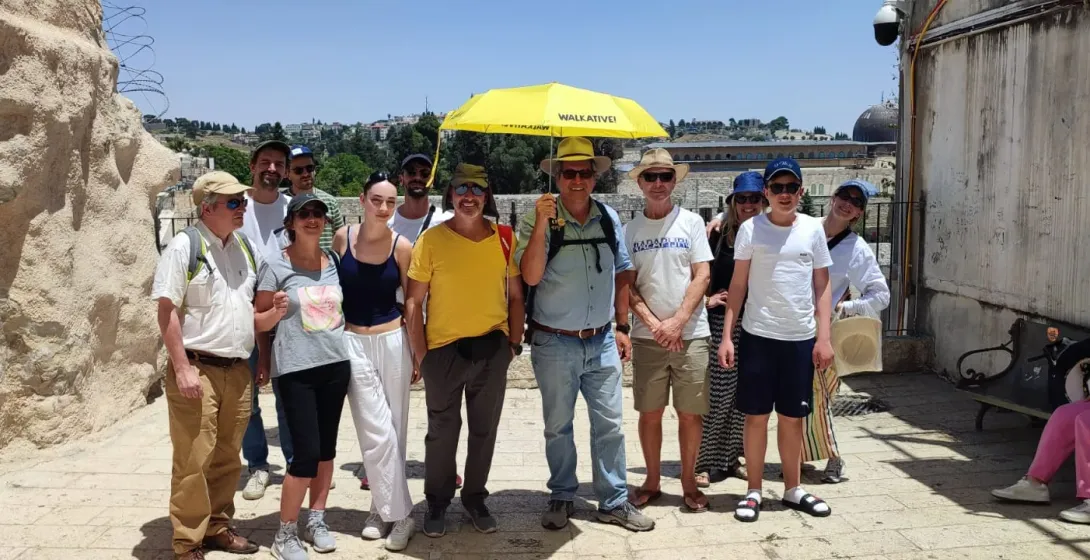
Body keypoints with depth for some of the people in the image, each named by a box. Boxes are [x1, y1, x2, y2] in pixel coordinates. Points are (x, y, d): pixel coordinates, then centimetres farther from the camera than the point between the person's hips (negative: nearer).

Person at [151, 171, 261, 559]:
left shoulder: (245, 247, 12)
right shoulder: (185, 246, -9)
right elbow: (167, 310, -12)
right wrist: (182, 368, -18)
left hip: (237, 370, 6)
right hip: (197, 369, -6)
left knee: (227, 458, 14)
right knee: (193, 461, -2)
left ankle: (217, 527, 28)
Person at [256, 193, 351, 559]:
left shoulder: (335, 262, 7)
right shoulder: (275, 266, -6)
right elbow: (259, 323, -2)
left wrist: (347, 341, 10)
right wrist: (276, 311, -20)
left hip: (335, 363, 5)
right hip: (296, 369, -5)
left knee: (326, 447, 12)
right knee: (306, 453, -7)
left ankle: (316, 520, 27)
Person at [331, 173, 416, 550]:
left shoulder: (401, 246, -5)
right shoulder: (342, 238, -2)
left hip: (393, 341, 0)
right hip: (353, 343, 0)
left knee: (393, 431, 6)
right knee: (377, 433, -3)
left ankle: (383, 508, 21)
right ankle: (398, 514, 9)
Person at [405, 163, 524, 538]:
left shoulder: (504, 238, 1)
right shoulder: (432, 239, -7)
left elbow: (514, 295, 8)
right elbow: (413, 301, -5)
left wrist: (514, 343, 4)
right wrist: (420, 354, -8)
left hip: (492, 349, 3)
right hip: (444, 349, -2)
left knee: (484, 430, 14)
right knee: (442, 432, 10)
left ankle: (475, 498, 32)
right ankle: (437, 503, 28)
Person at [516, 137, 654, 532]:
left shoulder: (609, 218, 3)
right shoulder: (538, 221, -9)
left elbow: (621, 274, 12)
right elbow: (530, 276, -20)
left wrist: (622, 328, 9)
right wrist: (541, 223, -28)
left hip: (602, 341, 3)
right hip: (554, 344, -3)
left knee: (610, 425, 9)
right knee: (558, 426, 12)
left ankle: (614, 502, 23)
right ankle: (561, 498, 29)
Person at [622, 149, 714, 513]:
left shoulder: (691, 222, 2)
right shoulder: (630, 229, 5)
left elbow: (702, 276, -3)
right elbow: (626, 285, 2)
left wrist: (677, 321, -13)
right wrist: (653, 323, -10)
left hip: (691, 334, -1)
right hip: (647, 336, 1)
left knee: (690, 413, 4)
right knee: (650, 412, 7)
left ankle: (689, 483, 18)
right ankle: (652, 481, 21)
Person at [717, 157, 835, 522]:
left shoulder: (813, 229, 4)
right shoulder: (751, 229, -1)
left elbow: (822, 286, 7)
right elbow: (738, 285, 1)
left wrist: (824, 337, 0)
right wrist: (726, 336, -5)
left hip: (801, 338, 2)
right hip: (758, 335, -2)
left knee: (792, 417, 12)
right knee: (756, 416, 4)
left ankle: (793, 489, 26)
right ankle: (754, 492, 16)